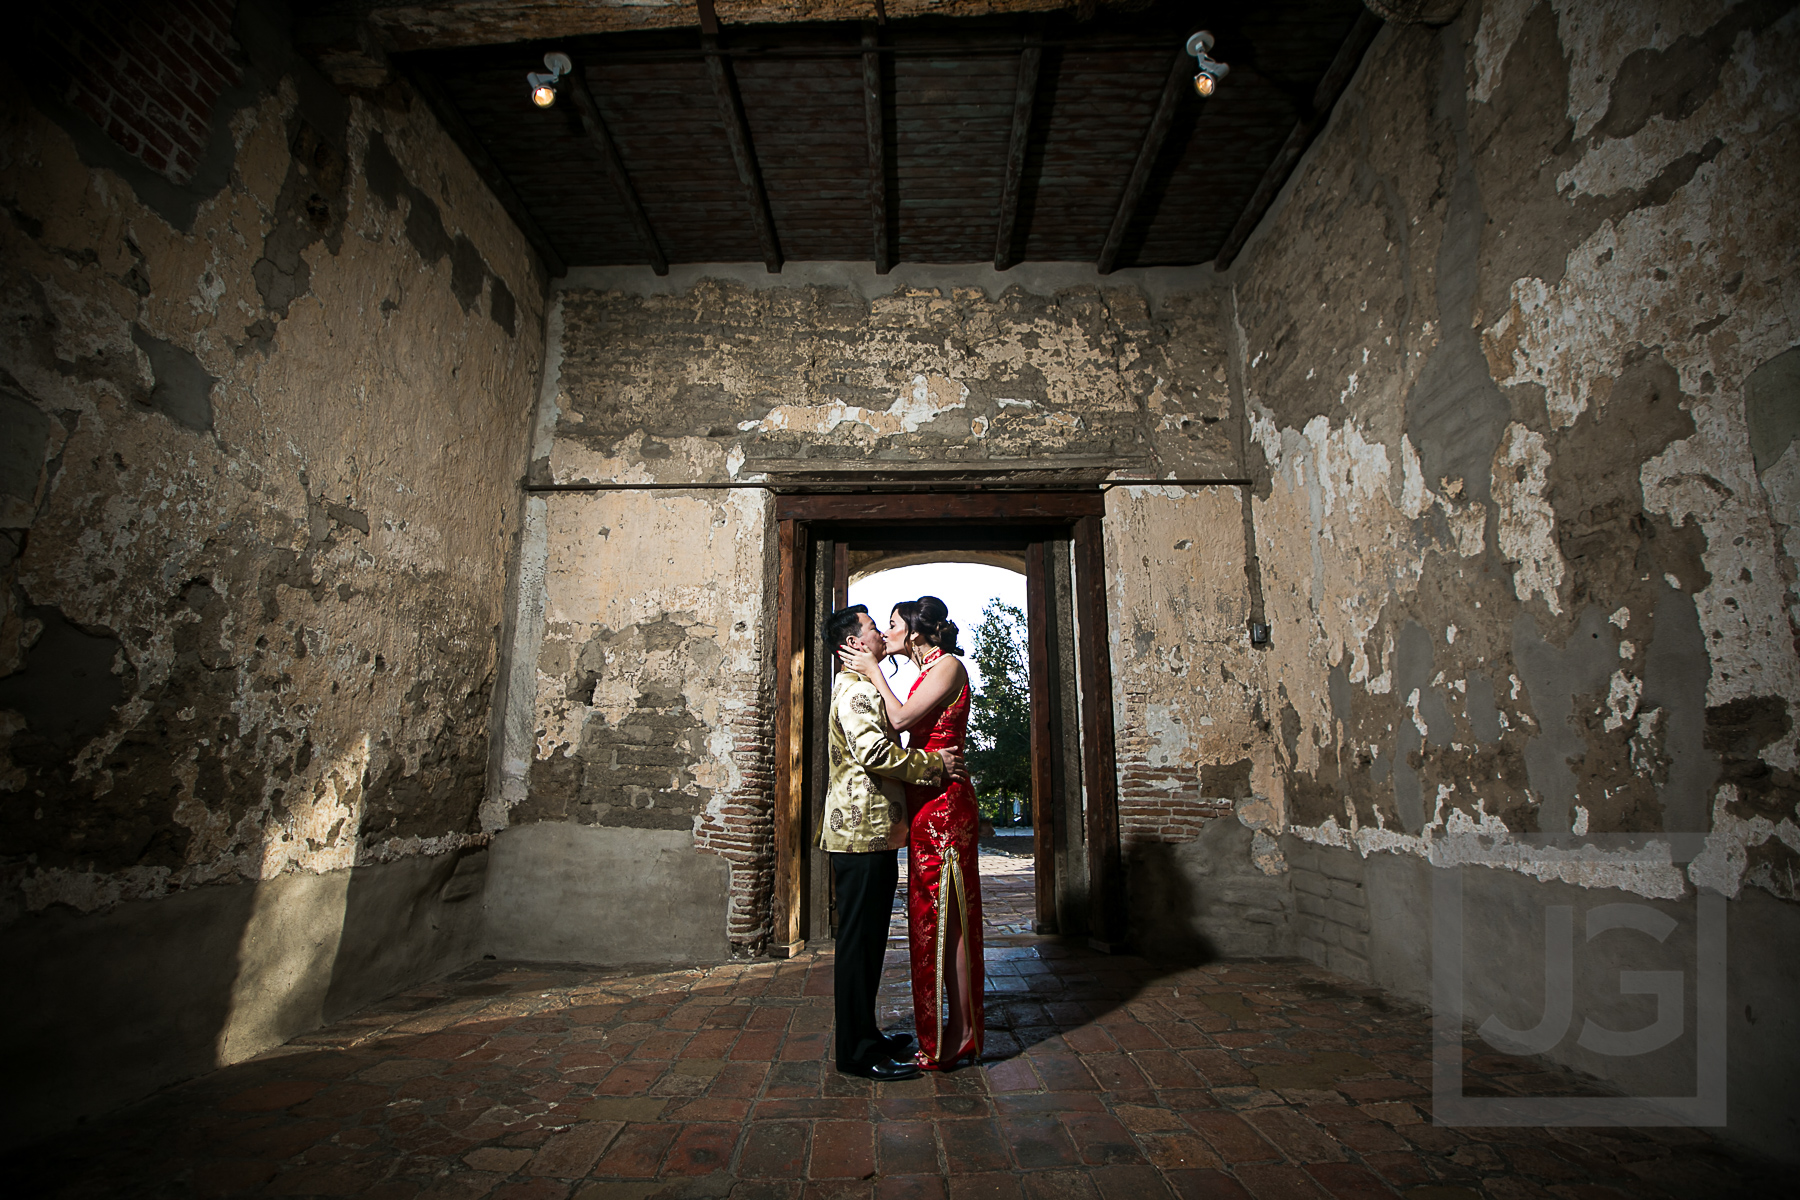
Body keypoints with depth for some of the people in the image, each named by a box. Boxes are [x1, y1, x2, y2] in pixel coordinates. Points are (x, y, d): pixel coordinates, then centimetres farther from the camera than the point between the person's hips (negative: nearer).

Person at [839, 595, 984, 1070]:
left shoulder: (949, 665, -9)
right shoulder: (929, 671, 18)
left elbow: (901, 719, -17)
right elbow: (902, 724, 12)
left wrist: (874, 670, -8)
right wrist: (872, 669, 11)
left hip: (943, 802, -9)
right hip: (928, 804, 9)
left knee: (947, 917, -2)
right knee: (932, 916, 13)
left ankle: (958, 1037, 10)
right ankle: (954, 1031, 25)